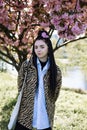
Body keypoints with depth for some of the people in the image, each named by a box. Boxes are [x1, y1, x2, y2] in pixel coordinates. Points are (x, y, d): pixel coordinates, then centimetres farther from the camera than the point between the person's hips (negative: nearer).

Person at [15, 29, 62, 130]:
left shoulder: (56, 71, -2)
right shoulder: (26, 66, -3)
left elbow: (55, 95, 8)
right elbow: (20, 89, 6)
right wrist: (27, 104, 6)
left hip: (45, 117, 1)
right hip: (25, 116, 0)